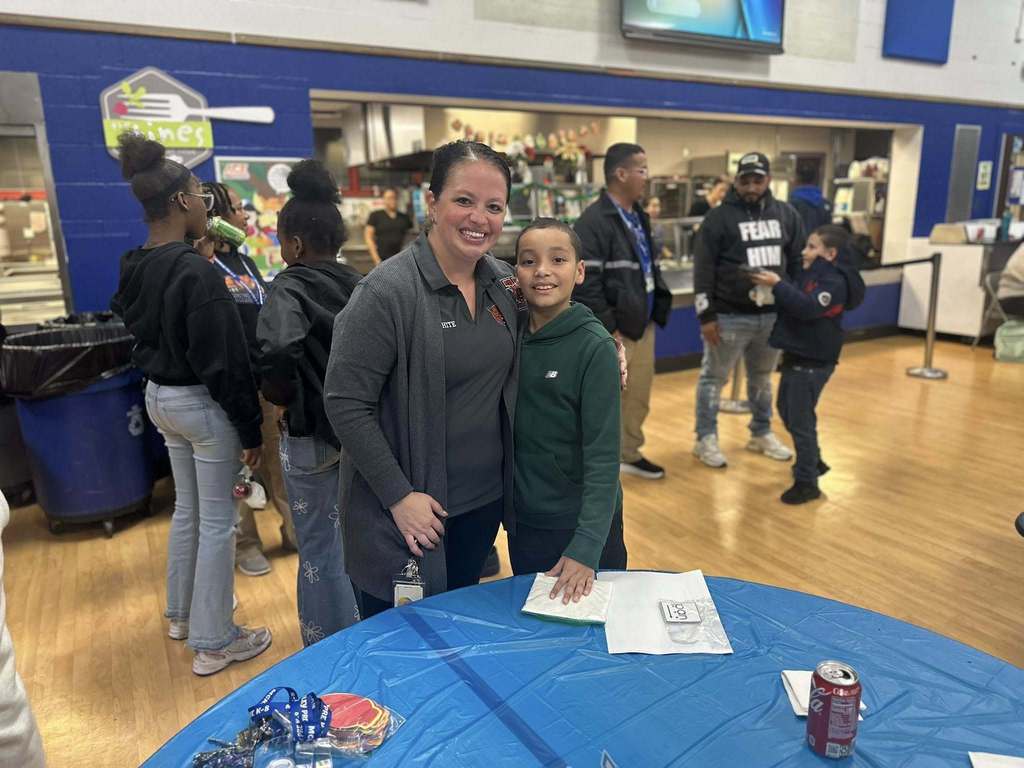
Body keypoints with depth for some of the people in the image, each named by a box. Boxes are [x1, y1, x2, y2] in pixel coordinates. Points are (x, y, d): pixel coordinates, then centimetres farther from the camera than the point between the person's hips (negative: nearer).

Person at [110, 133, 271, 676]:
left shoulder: (135, 269, 4)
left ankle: (182, 612, 40)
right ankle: (213, 642, 16)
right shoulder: (197, 272, -22)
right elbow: (224, 361, -23)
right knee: (217, 522, 4)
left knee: (187, 507, 23)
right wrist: (250, 430, -15)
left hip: (158, 397, 9)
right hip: (202, 404, -9)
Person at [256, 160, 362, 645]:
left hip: (313, 433, -6)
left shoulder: (290, 286, -16)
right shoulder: (357, 284, 1)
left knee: (320, 548, 10)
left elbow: (278, 348, -35)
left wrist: (281, 395, -17)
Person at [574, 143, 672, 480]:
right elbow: (585, 284, -22)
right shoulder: (593, 222, -17)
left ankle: (629, 454, 35)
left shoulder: (638, 217, 12)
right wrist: (608, 330, -20)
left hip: (642, 325, 9)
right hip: (612, 331, -9)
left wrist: (656, 308, 13)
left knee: (638, 396, 18)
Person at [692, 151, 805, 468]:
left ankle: (762, 434, 33)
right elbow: (703, 269, -9)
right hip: (729, 316, -4)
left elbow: (797, 262, 14)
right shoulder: (719, 217, -6)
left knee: (762, 378, 17)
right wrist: (706, 315, -13)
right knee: (714, 378, 3)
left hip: (772, 314, 5)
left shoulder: (786, 214, 8)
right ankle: (706, 439, 15)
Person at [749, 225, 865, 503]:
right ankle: (812, 462, 39)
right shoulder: (809, 273, 15)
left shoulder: (835, 281, -17)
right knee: (787, 411, 21)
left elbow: (807, 307, -31)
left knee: (800, 420, -7)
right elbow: (792, 304, 18)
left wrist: (778, 285, -31)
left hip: (813, 361, -10)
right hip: (797, 355, 10)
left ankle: (807, 482, 4)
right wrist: (773, 289, 2)